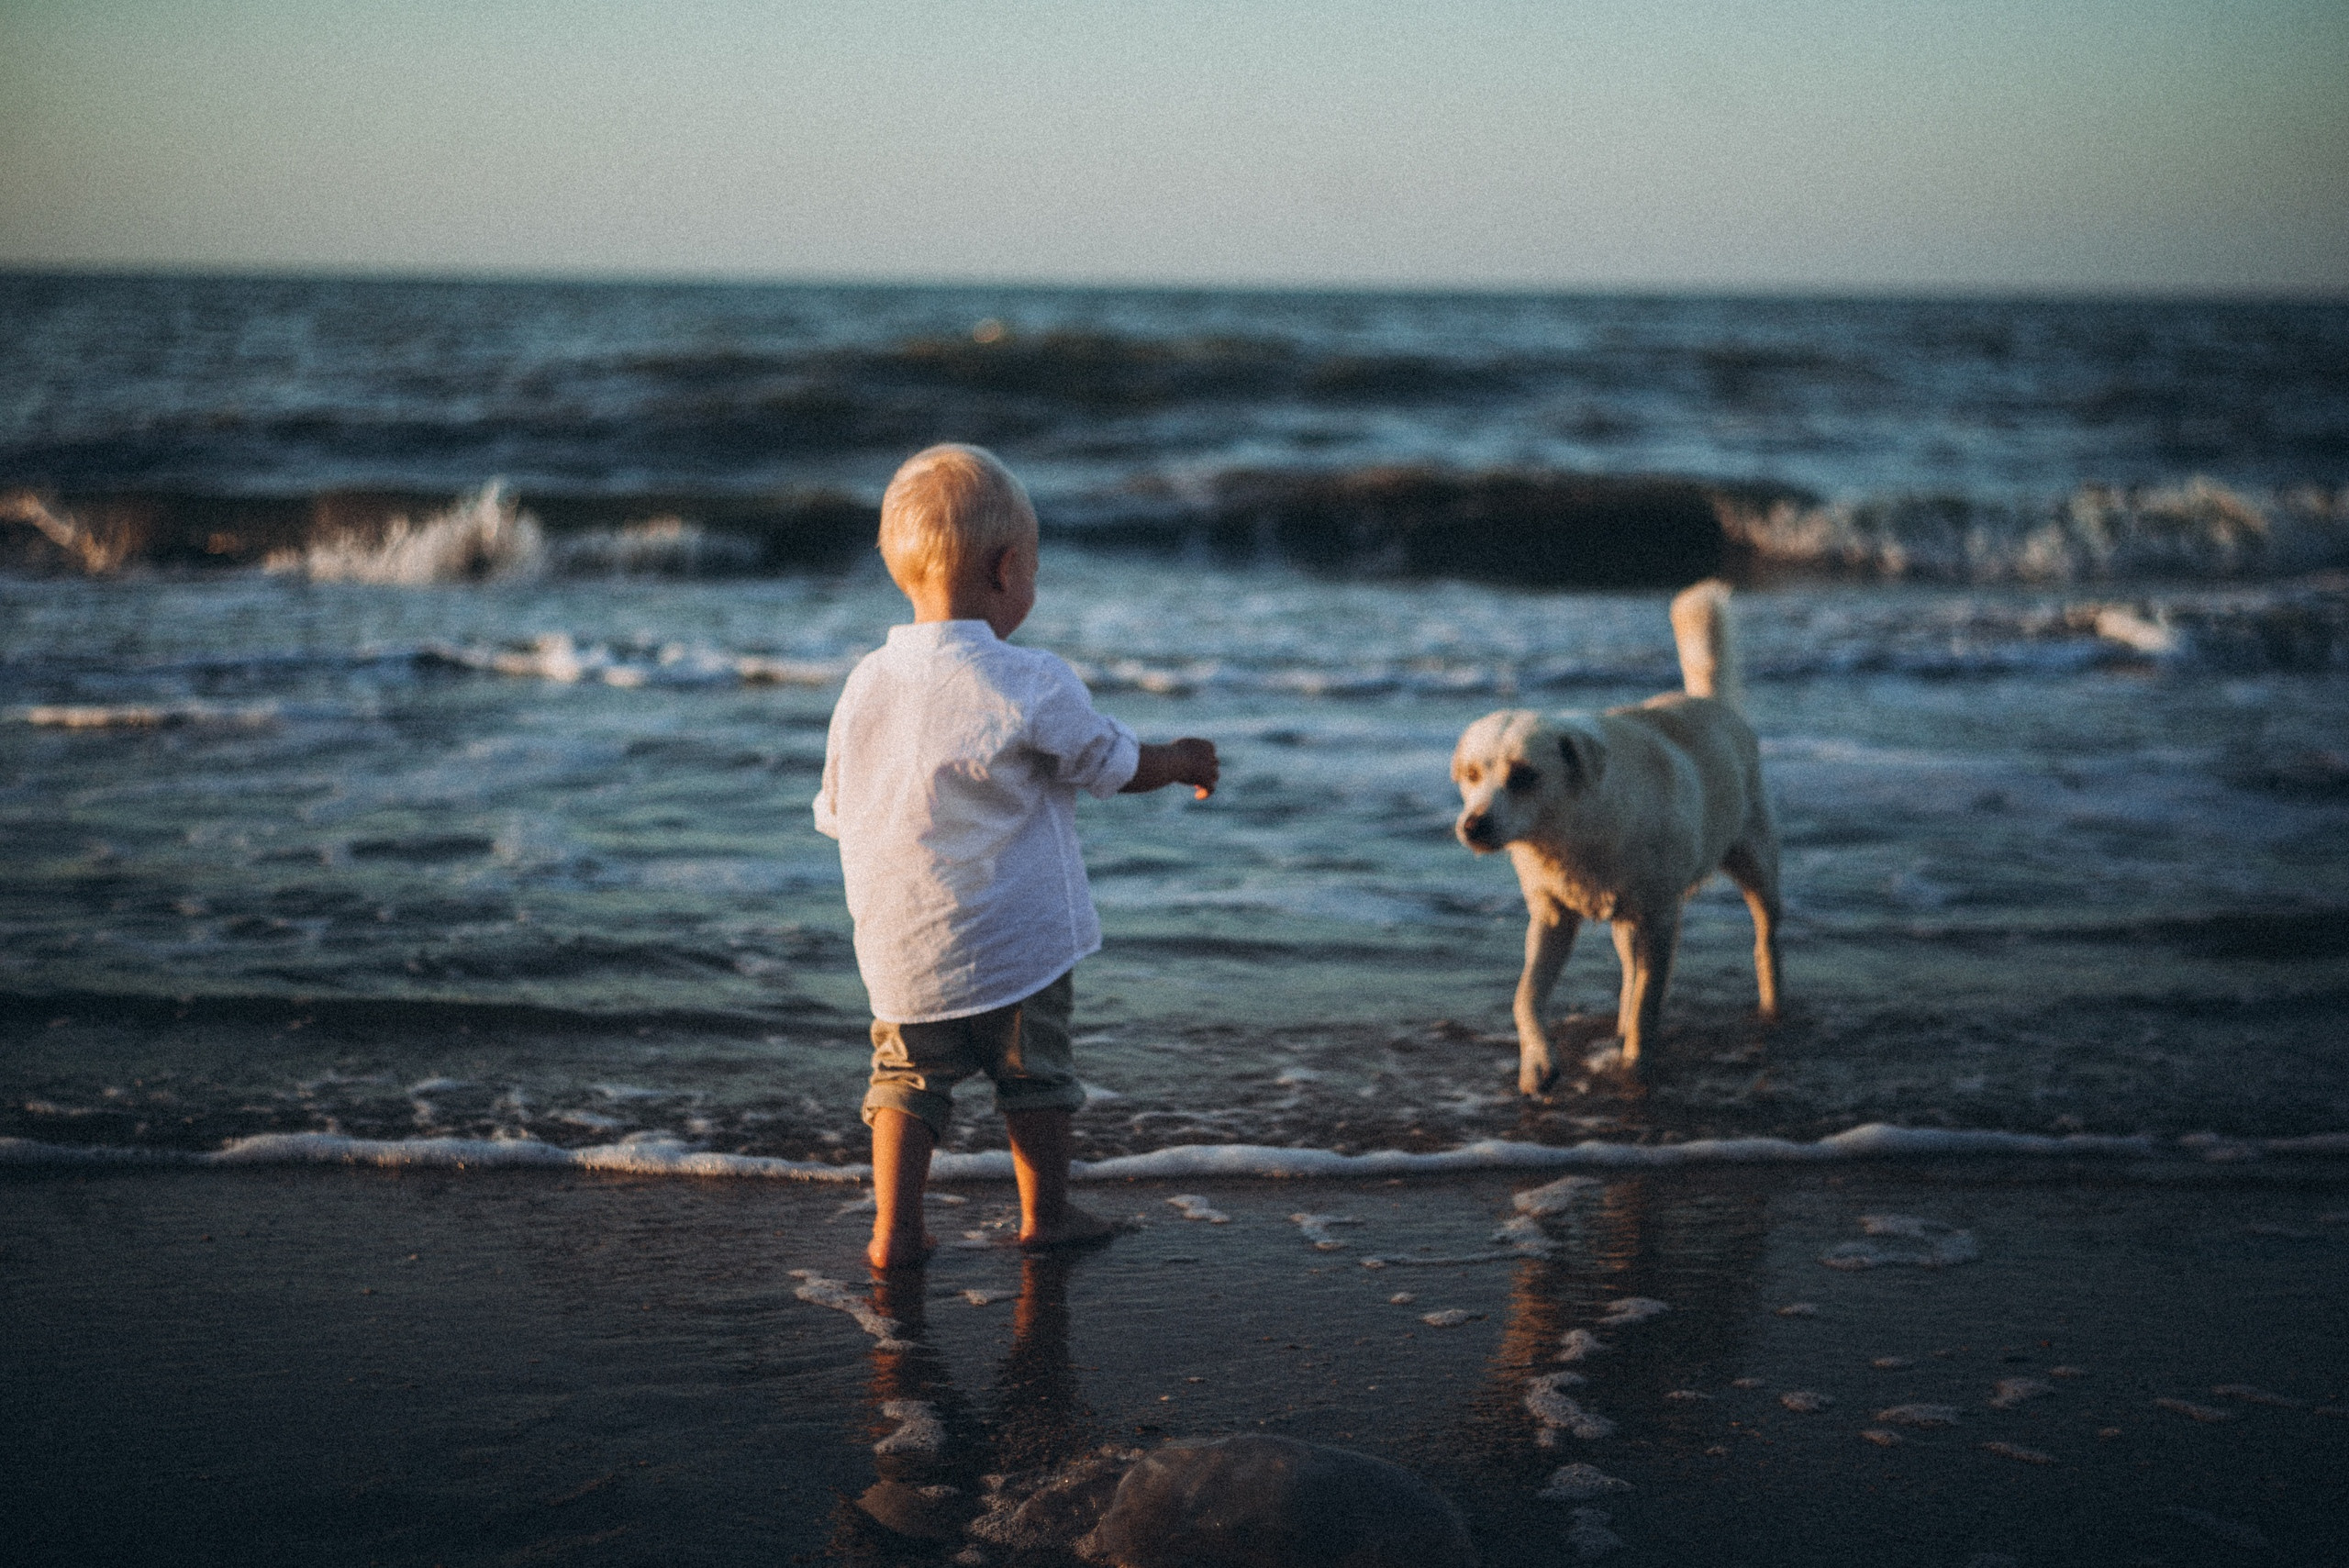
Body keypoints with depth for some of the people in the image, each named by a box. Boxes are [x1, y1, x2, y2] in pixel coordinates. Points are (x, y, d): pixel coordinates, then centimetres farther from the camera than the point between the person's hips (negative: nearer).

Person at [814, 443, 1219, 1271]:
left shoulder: (865, 684, -2)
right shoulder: (1033, 686, -16)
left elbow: (837, 812, 7)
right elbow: (1115, 766, -2)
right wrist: (1185, 761, 18)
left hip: (898, 948, 4)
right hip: (1014, 945, -4)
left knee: (908, 1075, 15)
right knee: (1035, 1075, 14)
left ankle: (894, 1229, 13)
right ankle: (1045, 1216, 26)